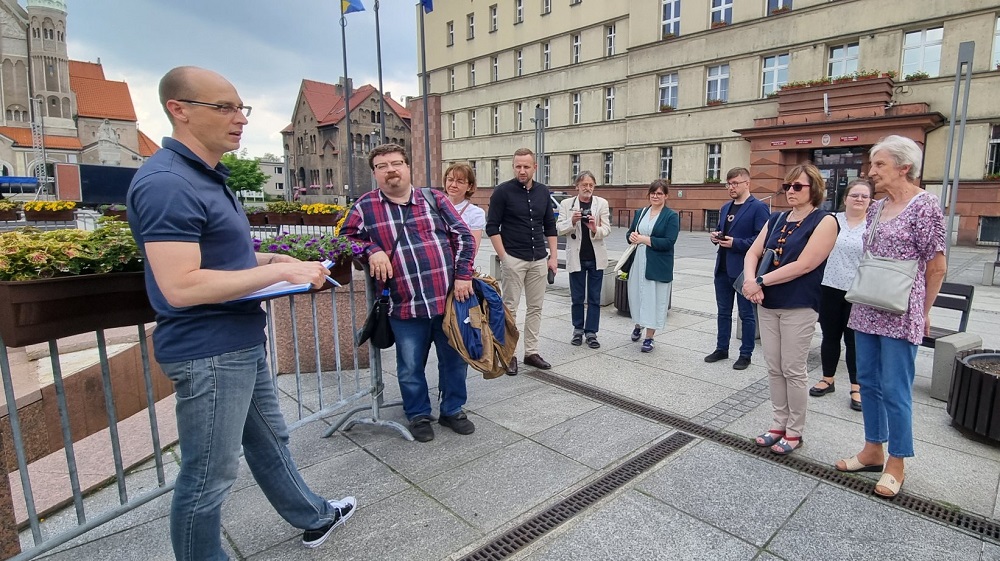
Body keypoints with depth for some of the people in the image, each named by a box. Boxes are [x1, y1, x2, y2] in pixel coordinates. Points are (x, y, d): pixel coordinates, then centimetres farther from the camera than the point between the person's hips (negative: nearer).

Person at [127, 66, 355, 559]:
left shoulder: (205, 176, 11)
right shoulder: (166, 183, -21)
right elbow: (180, 287, -28)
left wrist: (270, 259, 6)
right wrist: (280, 272, -24)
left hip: (240, 343, 11)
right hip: (208, 353, -11)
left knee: (269, 440, 24)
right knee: (209, 477, 7)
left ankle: (313, 517, 43)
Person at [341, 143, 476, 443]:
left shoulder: (434, 198, 5)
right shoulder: (365, 206, 3)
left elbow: (463, 237, 4)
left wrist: (463, 275, -5)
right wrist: (371, 250, -10)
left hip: (450, 299, 1)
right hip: (405, 306, -1)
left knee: (454, 360, 14)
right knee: (410, 368, 12)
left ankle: (453, 410, 37)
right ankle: (418, 415, 36)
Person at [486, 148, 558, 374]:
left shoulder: (543, 192, 8)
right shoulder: (502, 191, -6)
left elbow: (550, 226, 13)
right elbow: (492, 227, -7)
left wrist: (553, 256, 7)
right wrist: (504, 258, -11)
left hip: (539, 259, 5)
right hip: (514, 259, -5)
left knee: (536, 307, 9)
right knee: (510, 308, 2)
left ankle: (531, 352, 20)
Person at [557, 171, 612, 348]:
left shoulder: (602, 203, 2)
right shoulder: (566, 204, 0)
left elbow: (607, 229, -2)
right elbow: (559, 228, -3)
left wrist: (595, 229, -23)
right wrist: (572, 221, -21)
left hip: (596, 257, 1)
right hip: (576, 257, -1)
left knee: (594, 298, 6)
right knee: (577, 297, 9)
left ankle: (591, 332, 15)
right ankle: (578, 329, 24)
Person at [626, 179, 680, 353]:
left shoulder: (671, 216, -5)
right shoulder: (640, 213, 12)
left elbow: (668, 242, -14)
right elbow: (630, 233, 15)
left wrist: (644, 239, -19)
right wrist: (631, 236, -9)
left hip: (657, 266, -4)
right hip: (638, 262, 5)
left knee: (654, 299, 2)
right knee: (636, 295, 13)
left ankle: (649, 337, 14)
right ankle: (638, 325, 41)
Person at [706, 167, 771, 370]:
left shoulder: (758, 207, -9)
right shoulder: (725, 207, 14)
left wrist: (736, 243, -21)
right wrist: (716, 236, 1)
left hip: (743, 269, -7)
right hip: (723, 268, 7)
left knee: (746, 314, 5)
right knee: (723, 312, 15)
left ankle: (746, 354, 16)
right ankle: (722, 349, 27)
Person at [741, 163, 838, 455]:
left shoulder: (825, 221, -7)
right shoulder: (776, 219, 11)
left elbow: (804, 265, -17)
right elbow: (753, 253, 5)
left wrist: (760, 282, -14)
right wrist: (751, 281, -14)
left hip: (799, 306, -6)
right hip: (768, 303, 6)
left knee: (793, 371, 3)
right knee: (774, 368, 11)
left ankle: (794, 431, 18)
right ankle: (779, 424, 25)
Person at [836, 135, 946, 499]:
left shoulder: (924, 206, -10)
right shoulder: (876, 209, 11)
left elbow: (937, 267, -8)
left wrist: (921, 313, -1)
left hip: (900, 316, -7)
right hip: (867, 311, 7)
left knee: (895, 389, 0)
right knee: (868, 381, 14)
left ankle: (896, 464, 17)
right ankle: (873, 450, 28)